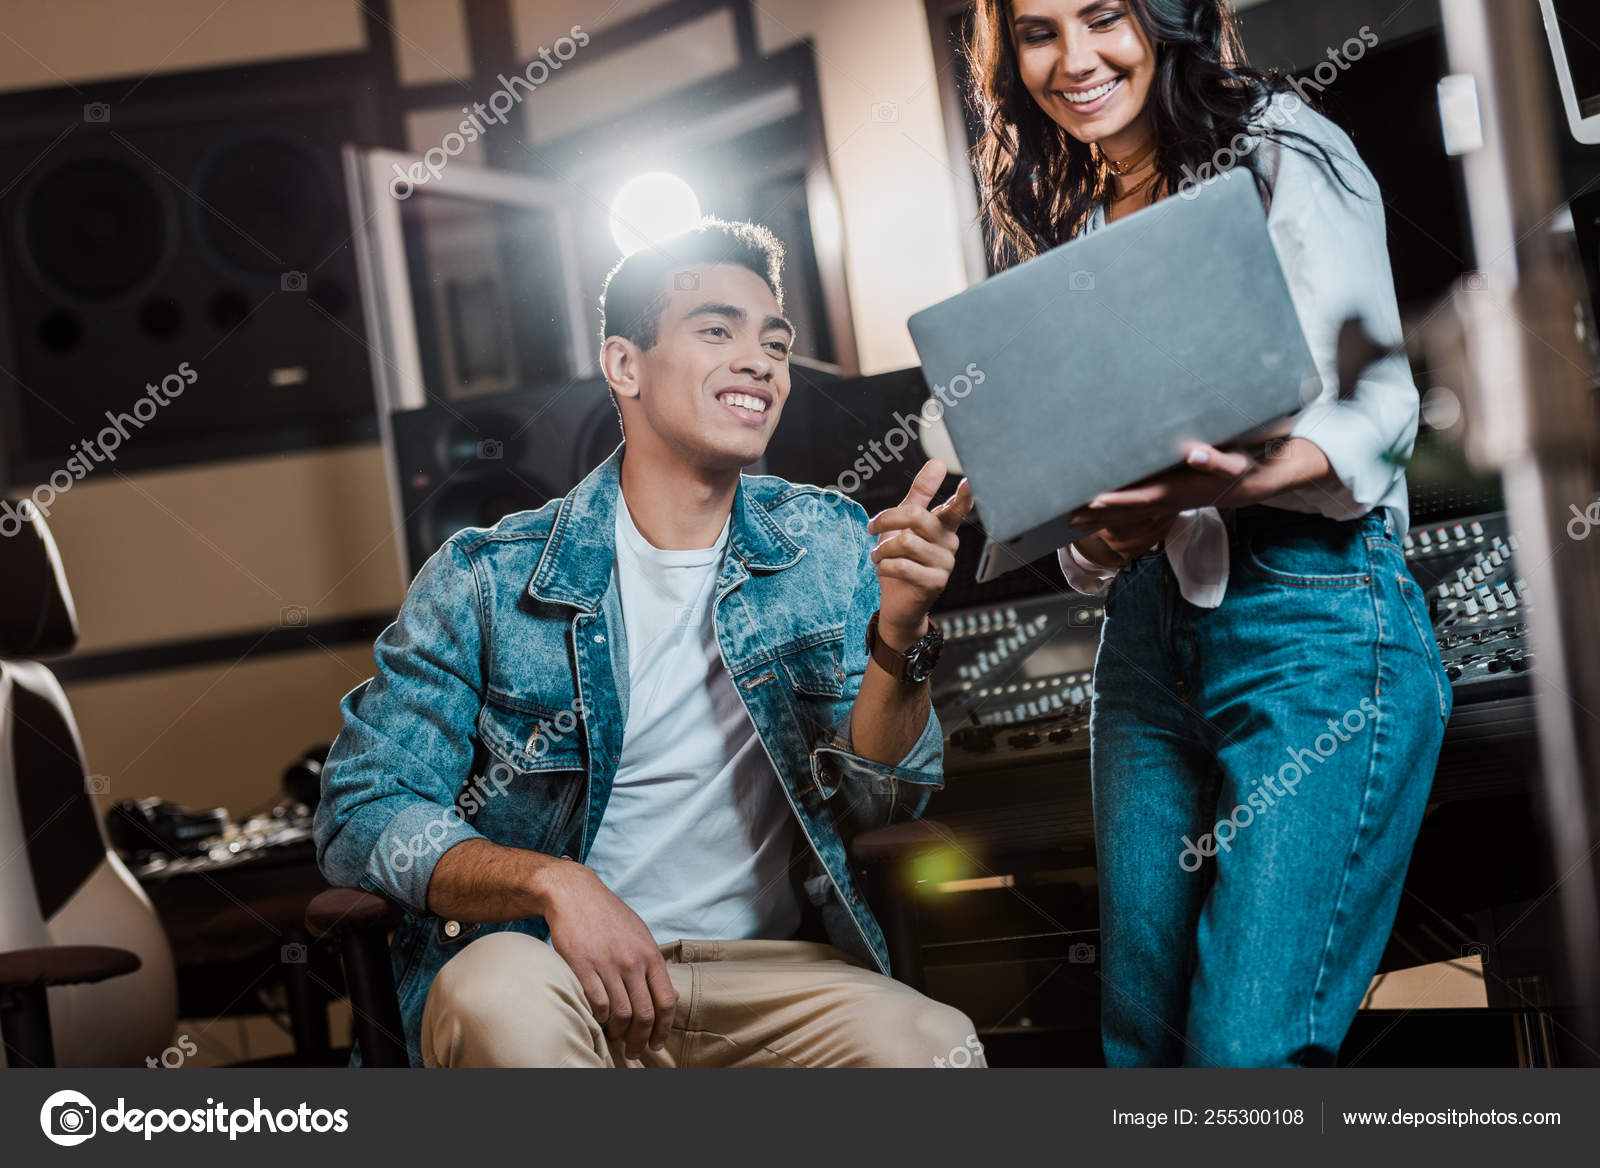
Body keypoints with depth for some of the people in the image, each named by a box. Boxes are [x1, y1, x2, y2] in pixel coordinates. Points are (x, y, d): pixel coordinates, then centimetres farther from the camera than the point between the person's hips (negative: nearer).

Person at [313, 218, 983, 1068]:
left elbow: (873, 803, 0)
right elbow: (363, 812, -4)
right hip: (554, 975, -1)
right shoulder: (486, 579, -3)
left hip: (769, 970, 2)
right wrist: (552, 880, -21)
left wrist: (898, 634, -20)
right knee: (499, 986, -36)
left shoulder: (828, 546, 5)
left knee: (935, 1046, -30)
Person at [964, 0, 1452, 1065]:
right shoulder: (1061, 222, 19)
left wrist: (1236, 479, -28)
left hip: (1314, 620, -6)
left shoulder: (1282, 151, 1)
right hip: (1147, 633, 6)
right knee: (1142, 1038, 6)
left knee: (1247, 1052, -15)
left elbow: (1379, 404, -7)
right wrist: (1102, 539, -5)